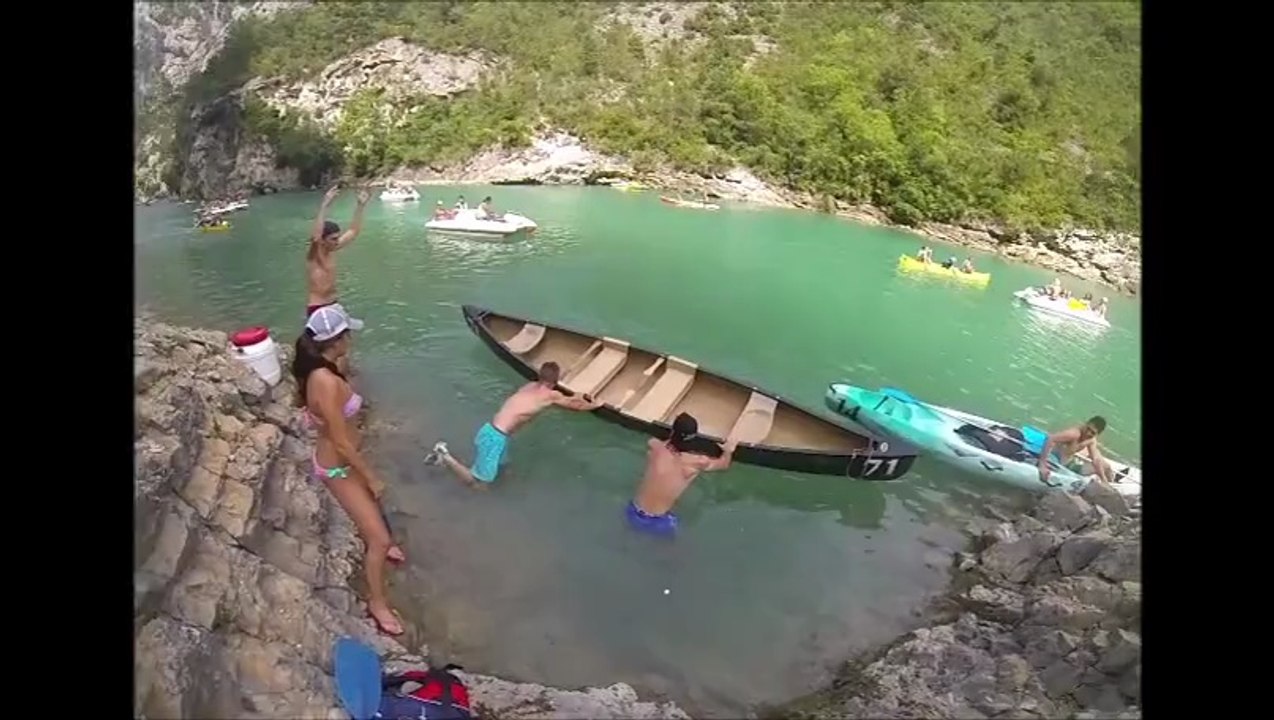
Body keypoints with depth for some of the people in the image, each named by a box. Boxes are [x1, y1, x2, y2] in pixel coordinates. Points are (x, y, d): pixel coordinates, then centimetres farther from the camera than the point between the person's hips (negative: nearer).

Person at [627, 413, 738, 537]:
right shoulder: (697, 462, -15)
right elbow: (724, 464, 8)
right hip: (657, 524, -2)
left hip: (633, 514, 2)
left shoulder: (653, 446, -10)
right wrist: (728, 450, 27)